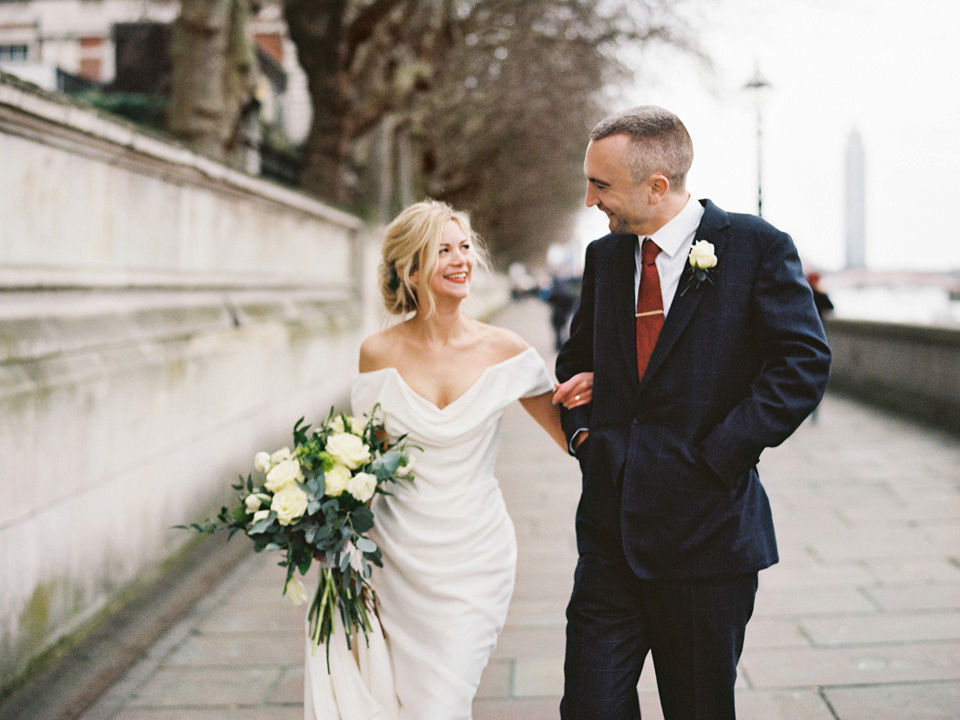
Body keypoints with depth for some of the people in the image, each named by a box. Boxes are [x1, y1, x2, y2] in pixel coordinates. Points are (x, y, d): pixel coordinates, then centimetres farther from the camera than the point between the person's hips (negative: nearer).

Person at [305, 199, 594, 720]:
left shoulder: (502, 350, -5)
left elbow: (573, 437, 0)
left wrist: (585, 397, -21)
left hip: (472, 562, -1)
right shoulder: (379, 353, -4)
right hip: (395, 558, 1)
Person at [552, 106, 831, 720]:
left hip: (706, 526, -4)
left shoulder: (757, 247, -7)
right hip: (610, 529, 4)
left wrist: (718, 455, -15)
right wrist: (581, 429, 4)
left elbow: (804, 362, -12)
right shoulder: (604, 255, 10)